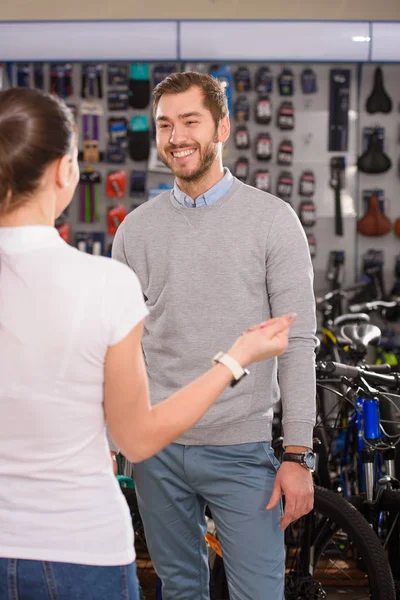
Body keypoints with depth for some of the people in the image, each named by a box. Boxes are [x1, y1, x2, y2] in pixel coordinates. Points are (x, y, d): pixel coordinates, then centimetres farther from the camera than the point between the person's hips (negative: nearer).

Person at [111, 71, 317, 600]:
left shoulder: (272, 220, -5)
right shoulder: (137, 227, 5)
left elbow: (298, 343, -6)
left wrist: (298, 455, -10)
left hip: (241, 449, -3)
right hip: (157, 448, 3)